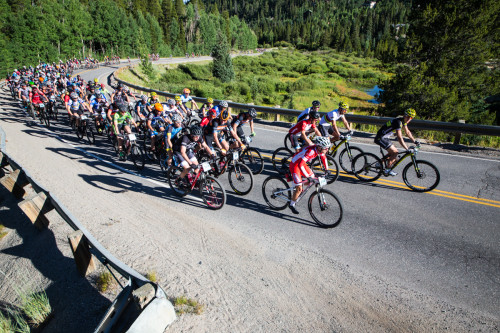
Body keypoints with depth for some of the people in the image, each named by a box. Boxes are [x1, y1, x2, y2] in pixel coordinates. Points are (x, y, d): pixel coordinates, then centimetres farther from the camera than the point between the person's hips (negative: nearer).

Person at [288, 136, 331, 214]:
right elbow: (300, 165, -40)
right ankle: (291, 204, 15)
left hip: (302, 163, 8)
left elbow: (323, 158, 13)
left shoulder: (319, 149, -11)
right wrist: (308, 177, -40)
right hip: (295, 165, -8)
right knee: (299, 189, -8)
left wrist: (326, 169, 15)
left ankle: (296, 188, 31)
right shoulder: (311, 151, -35)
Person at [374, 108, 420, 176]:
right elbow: (399, 138, -30)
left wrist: (415, 141, 15)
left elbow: (407, 132, 19)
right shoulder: (398, 122, -25)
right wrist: (407, 149, -31)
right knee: (395, 152, -12)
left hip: (385, 137, 10)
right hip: (380, 138, -10)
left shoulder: (404, 120, 4)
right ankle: (387, 170, -3)